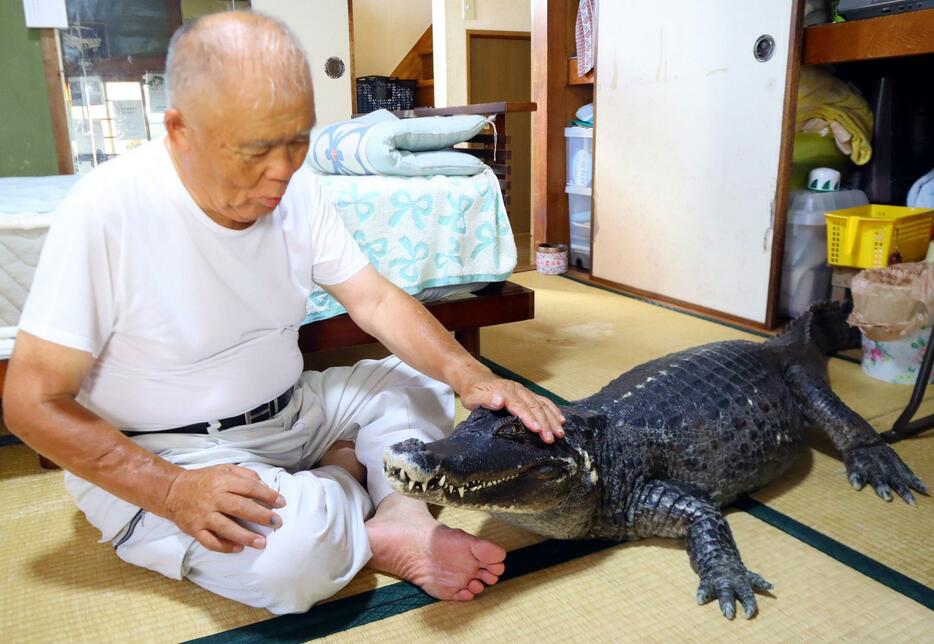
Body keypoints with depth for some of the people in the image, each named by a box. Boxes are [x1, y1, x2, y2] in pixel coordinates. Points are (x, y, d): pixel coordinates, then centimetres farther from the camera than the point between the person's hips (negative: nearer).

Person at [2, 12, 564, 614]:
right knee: (295, 552, -32)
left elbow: (376, 301, -5)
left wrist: (470, 376, -22)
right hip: (155, 457, -6)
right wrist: (172, 490, -28)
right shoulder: (106, 210, -23)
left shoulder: (296, 189, -6)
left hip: (288, 412, 6)